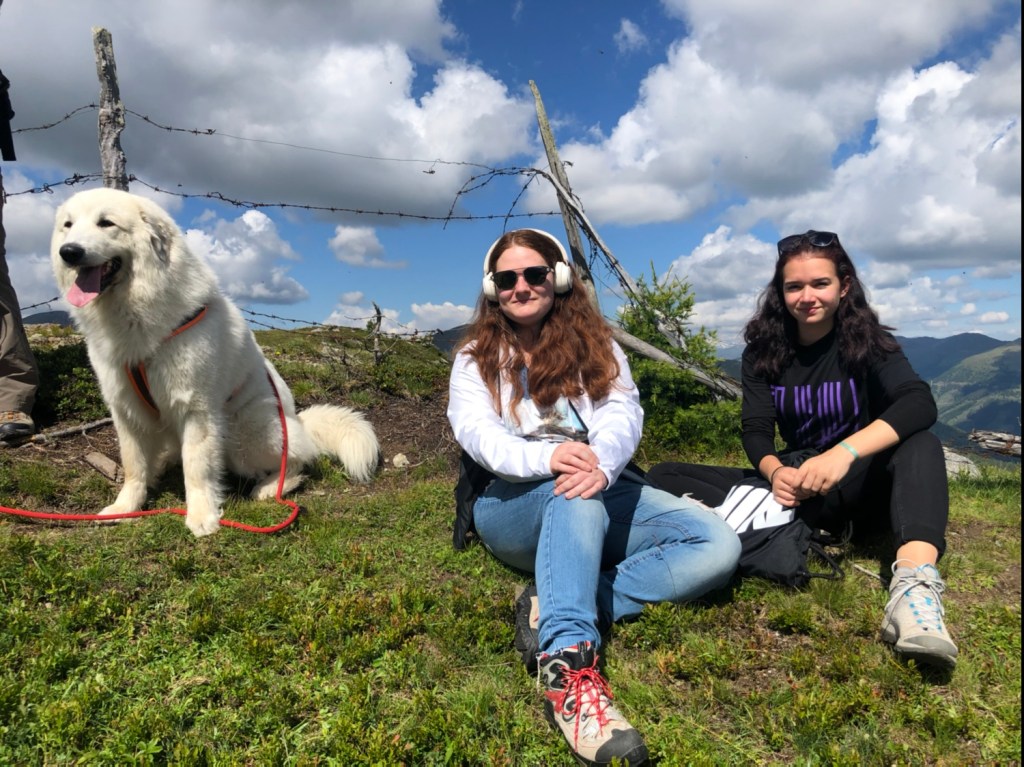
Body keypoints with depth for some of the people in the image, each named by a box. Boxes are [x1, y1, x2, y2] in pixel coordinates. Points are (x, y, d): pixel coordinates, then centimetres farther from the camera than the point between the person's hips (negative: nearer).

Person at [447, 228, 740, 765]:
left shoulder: (595, 345, 11)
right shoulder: (475, 358, 7)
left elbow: (623, 412, -7)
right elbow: (477, 433, -12)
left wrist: (601, 462, -32)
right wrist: (545, 458, -35)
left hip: (603, 491, 4)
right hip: (514, 505, -3)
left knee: (719, 545, -19)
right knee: (573, 494, -39)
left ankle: (557, 614, -32)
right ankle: (567, 661, -52)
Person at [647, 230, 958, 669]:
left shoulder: (865, 340, -7)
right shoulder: (764, 351, 0)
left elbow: (920, 404, -25)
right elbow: (756, 432, -9)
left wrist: (845, 452, -42)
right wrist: (776, 471, -32)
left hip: (863, 488, -2)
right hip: (800, 489, 2)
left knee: (919, 445, -34)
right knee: (663, 477, -14)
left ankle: (914, 586, -55)